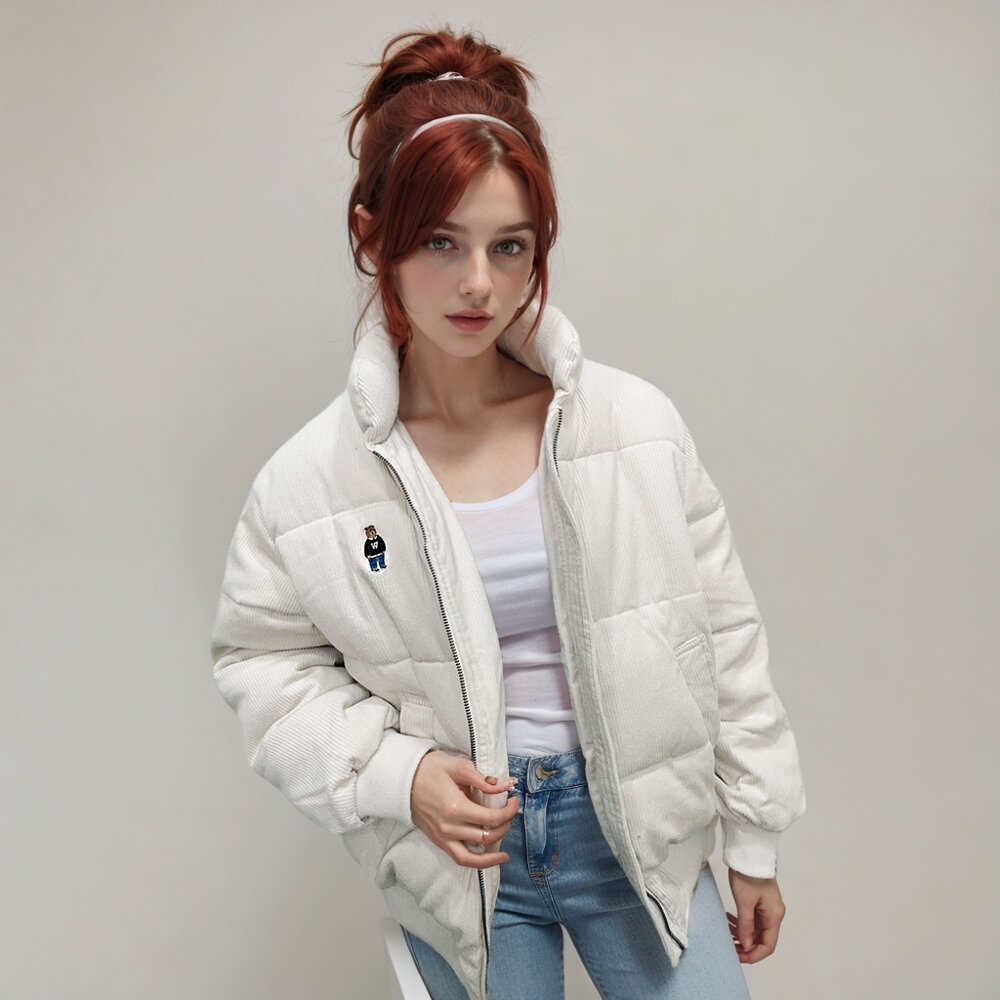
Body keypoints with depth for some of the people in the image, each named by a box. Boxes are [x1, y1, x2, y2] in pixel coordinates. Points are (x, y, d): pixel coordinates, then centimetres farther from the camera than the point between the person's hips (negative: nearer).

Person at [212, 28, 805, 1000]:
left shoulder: (636, 425, -11)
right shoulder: (308, 482, -13)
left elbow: (723, 637, -3)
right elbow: (265, 662, 0)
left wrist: (753, 841, 4)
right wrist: (397, 774, -15)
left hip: (639, 822, 1)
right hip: (460, 854, 0)